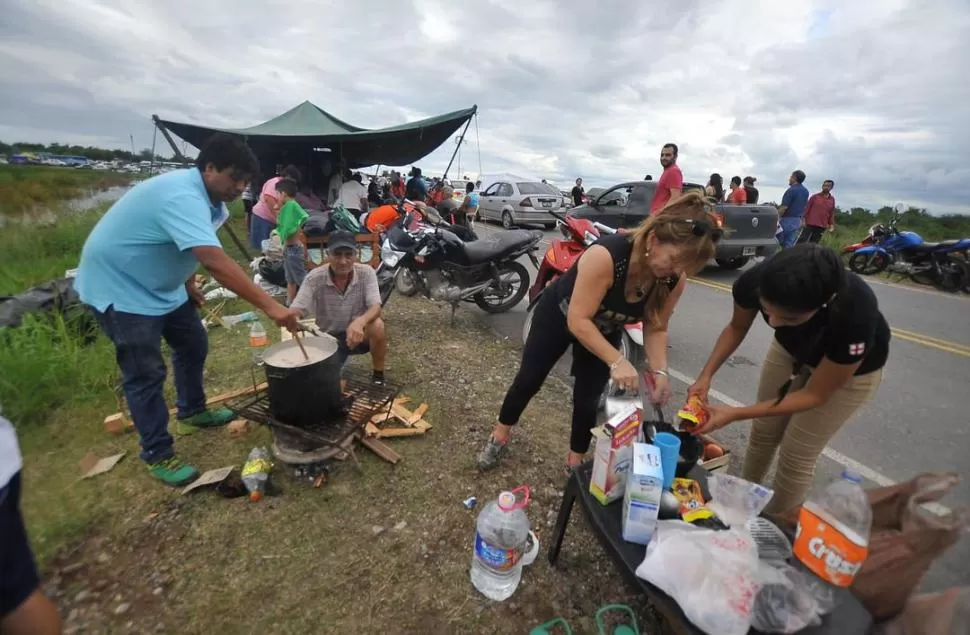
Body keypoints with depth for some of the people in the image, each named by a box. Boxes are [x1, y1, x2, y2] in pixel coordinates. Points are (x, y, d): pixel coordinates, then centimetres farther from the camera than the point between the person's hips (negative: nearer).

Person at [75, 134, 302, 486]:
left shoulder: (205, 195, 0)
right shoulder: (182, 196, -33)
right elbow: (217, 263, -45)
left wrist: (187, 284, 19)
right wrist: (270, 306, -49)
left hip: (159, 284, 10)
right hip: (119, 286, -10)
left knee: (193, 344, 16)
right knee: (146, 373, -5)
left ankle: (192, 411, 36)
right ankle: (158, 456, 9)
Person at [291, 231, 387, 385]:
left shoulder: (366, 272, -17)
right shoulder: (314, 278, -17)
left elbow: (375, 308, -27)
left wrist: (360, 322, -49)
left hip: (359, 333, 0)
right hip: (328, 337, 1)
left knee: (377, 326, -34)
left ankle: (378, 376, -10)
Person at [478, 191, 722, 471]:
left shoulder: (675, 279, -24)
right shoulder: (605, 256, -42)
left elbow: (656, 328, -11)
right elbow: (578, 321, -38)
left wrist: (659, 370, -27)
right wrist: (616, 361, -46)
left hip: (606, 329, 4)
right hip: (559, 313, -3)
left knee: (588, 399, 3)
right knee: (529, 380, 6)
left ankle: (575, 463, 26)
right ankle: (500, 436, 30)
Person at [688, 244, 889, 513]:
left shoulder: (855, 315, -42)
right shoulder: (754, 282, -35)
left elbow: (815, 395, -27)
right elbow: (737, 327, -11)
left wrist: (734, 414, -34)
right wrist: (706, 375, -23)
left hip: (853, 367, -3)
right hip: (791, 347, 3)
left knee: (796, 455, 3)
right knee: (763, 432, 14)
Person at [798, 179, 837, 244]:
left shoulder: (832, 199, 9)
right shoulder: (815, 196, 1)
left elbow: (832, 213, 12)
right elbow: (807, 208, 1)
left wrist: (831, 224, 8)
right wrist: (804, 220, -5)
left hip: (822, 227, 3)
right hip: (810, 224, -3)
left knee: (813, 243, 6)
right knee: (802, 241, -6)